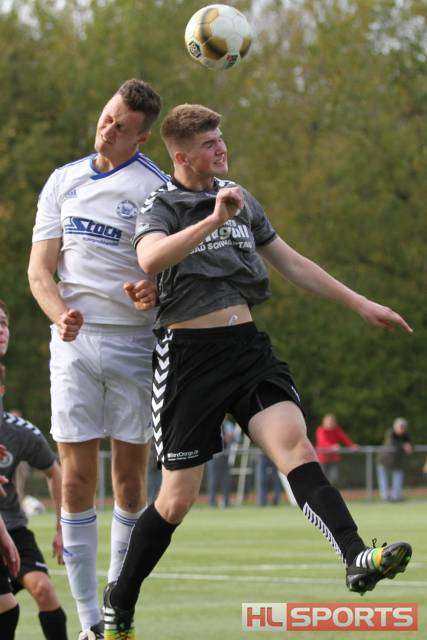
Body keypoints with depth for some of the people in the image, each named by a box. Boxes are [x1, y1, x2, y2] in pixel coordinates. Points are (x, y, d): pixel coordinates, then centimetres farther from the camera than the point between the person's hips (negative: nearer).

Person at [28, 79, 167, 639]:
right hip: (75, 339, 2)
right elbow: (40, 267, 7)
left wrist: (155, 292, -24)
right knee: (77, 477, -3)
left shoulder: (156, 187, 0)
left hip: (135, 341, -2)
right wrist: (61, 312, -13)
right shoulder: (63, 181, 11)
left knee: (130, 478, 0)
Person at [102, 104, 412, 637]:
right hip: (188, 354, -4)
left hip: (248, 347, 4)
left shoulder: (239, 199, 16)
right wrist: (214, 219, -32)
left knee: (295, 447, -20)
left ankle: (358, 561, -38)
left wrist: (359, 303, 24)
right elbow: (150, 259, -26)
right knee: (178, 498, -2)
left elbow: (291, 262, 25)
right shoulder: (160, 207, -3)